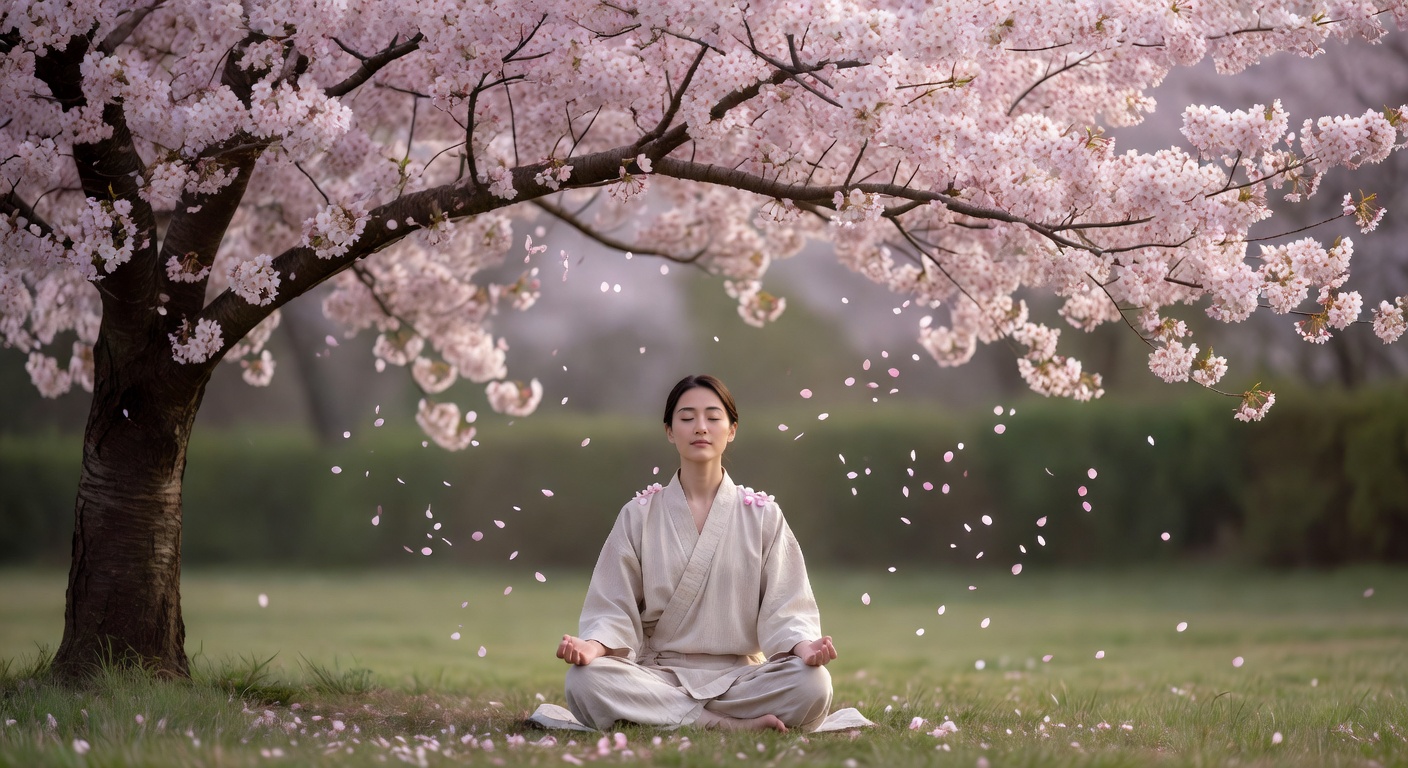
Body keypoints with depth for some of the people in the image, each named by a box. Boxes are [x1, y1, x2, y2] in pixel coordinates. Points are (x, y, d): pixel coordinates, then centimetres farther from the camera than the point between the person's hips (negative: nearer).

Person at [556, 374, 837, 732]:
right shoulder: (639, 515, 8)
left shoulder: (762, 515, 8)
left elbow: (785, 607, 1)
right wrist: (594, 645, -20)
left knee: (812, 684, -33)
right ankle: (734, 725, -25)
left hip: (739, 675, 0)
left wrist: (804, 645, -22)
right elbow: (614, 608, 3)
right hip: (658, 674, 1)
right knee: (586, 680, -34)